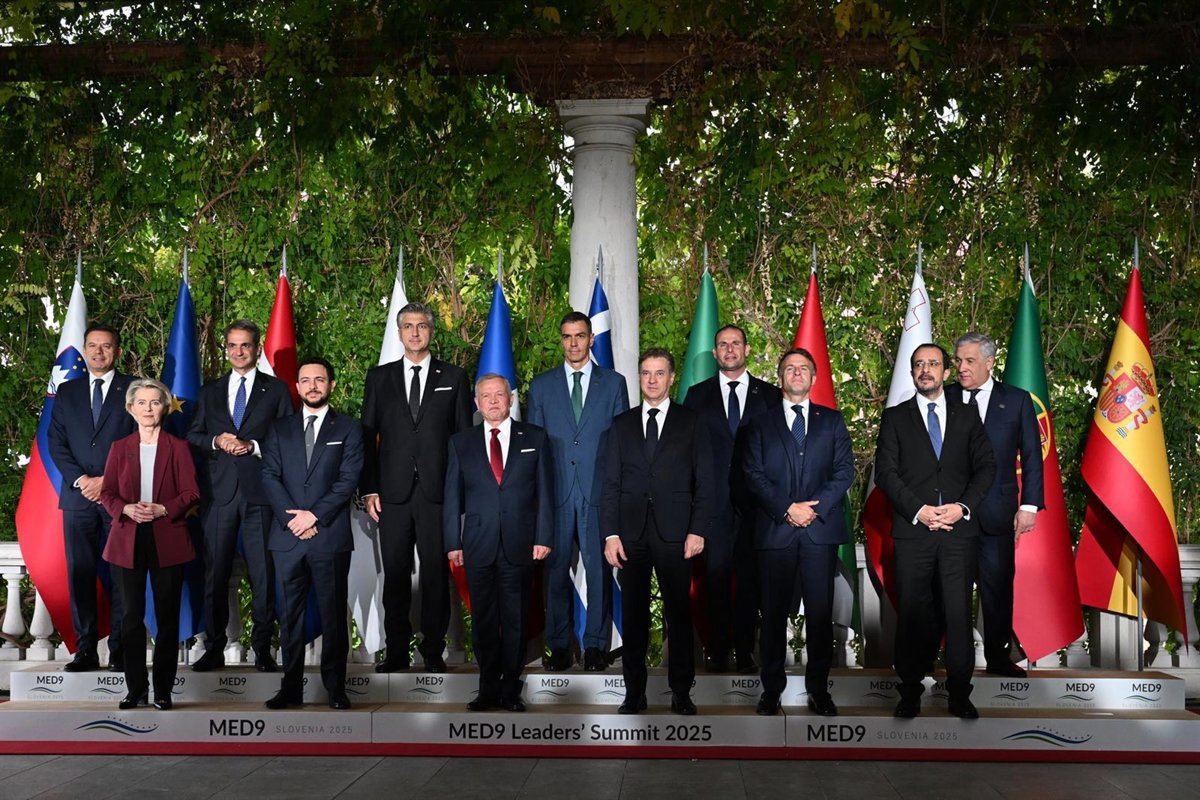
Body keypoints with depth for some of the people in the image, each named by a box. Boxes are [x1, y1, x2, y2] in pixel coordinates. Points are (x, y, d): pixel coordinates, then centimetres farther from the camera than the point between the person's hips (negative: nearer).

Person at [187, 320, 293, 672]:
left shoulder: (276, 390, 9)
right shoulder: (210, 392, 17)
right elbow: (192, 437, 13)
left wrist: (254, 446, -11)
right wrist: (216, 441, -7)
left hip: (260, 491, -2)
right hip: (219, 492, 2)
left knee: (263, 573, -2)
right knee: (215, 573, 4)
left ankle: (262, 648, 7)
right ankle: (214, 649, 12)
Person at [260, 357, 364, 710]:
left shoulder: (348, 429, 7)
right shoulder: (280, 429, 14)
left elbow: (349, 480, -3)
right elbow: (269, 476, 4)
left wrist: (314, 515, -12)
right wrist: (292, 518, -9)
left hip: (330, 537, -2)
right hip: (287, 536, 2)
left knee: (333, 615, 2)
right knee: (290, 615, 5)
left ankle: (336, 688, 8)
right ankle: (291, 688, 11)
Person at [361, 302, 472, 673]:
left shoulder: (453, 377, 8)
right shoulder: (379, 377, 11)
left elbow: (465, 436, 6)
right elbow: (368, 436, 9)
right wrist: (369, 489, 1)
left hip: (438, 491, -1)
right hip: (393, 492, 1)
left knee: (436, 572, 2)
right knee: (395, 573, 5)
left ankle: (433, 649, 12)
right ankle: (396, 651, 14)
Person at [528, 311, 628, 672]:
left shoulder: (614, 382, 10)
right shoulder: (541, 385, 12)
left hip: (598, 492, -1)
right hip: (555, 491, 1)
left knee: (599, 569, -1)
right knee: (556, 569, 2)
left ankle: (595, 645, 9)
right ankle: (559, 647, 11)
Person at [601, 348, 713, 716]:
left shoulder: (691, 421, 6)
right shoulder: (622, 424, 12)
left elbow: (704, 481, 3)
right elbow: (611, 483, 8)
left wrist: (698, 530, -6)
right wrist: (610, 534, 0)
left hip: (674, 532, -2)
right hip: (631, 532, 2)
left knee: (679, 615, 2)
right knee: (633, 615, 5)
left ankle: (681, 693, 11)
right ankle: (634, 692, 13)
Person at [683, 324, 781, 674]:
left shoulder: (769, 395, 8)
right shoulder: (698, 395, 9)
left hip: (755, 500, 0)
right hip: (714, 499, 0)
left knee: (750, 576, 4)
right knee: (716, 576, 2)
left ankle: (744, 649, 14)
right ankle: (717, 651, 11)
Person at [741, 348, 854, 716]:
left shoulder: (832, 420, 13)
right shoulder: (761, 423, 11)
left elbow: (844, 470, 4)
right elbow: (754, 474, 2)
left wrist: (815, 507, -10)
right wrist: (787, 509, -11)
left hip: (822, 529, 0)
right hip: (775, 530, 0)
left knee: (820, 611, 0)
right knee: (774, 612, 3)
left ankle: (818, 687, 9)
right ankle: (772, 687, 11)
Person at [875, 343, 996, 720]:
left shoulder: (967, 417, 14)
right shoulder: (895, 417, 9)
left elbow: (986, 466, 9)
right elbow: (885, 471, 1)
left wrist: (963, 507, -7)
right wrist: (918, 510, -10)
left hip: (959, 529, 1)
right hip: (912, 529, -1)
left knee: (959, 614, -1)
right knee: (912, 614, 2)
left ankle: (960, 695, 6)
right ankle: (910, 693, 11)